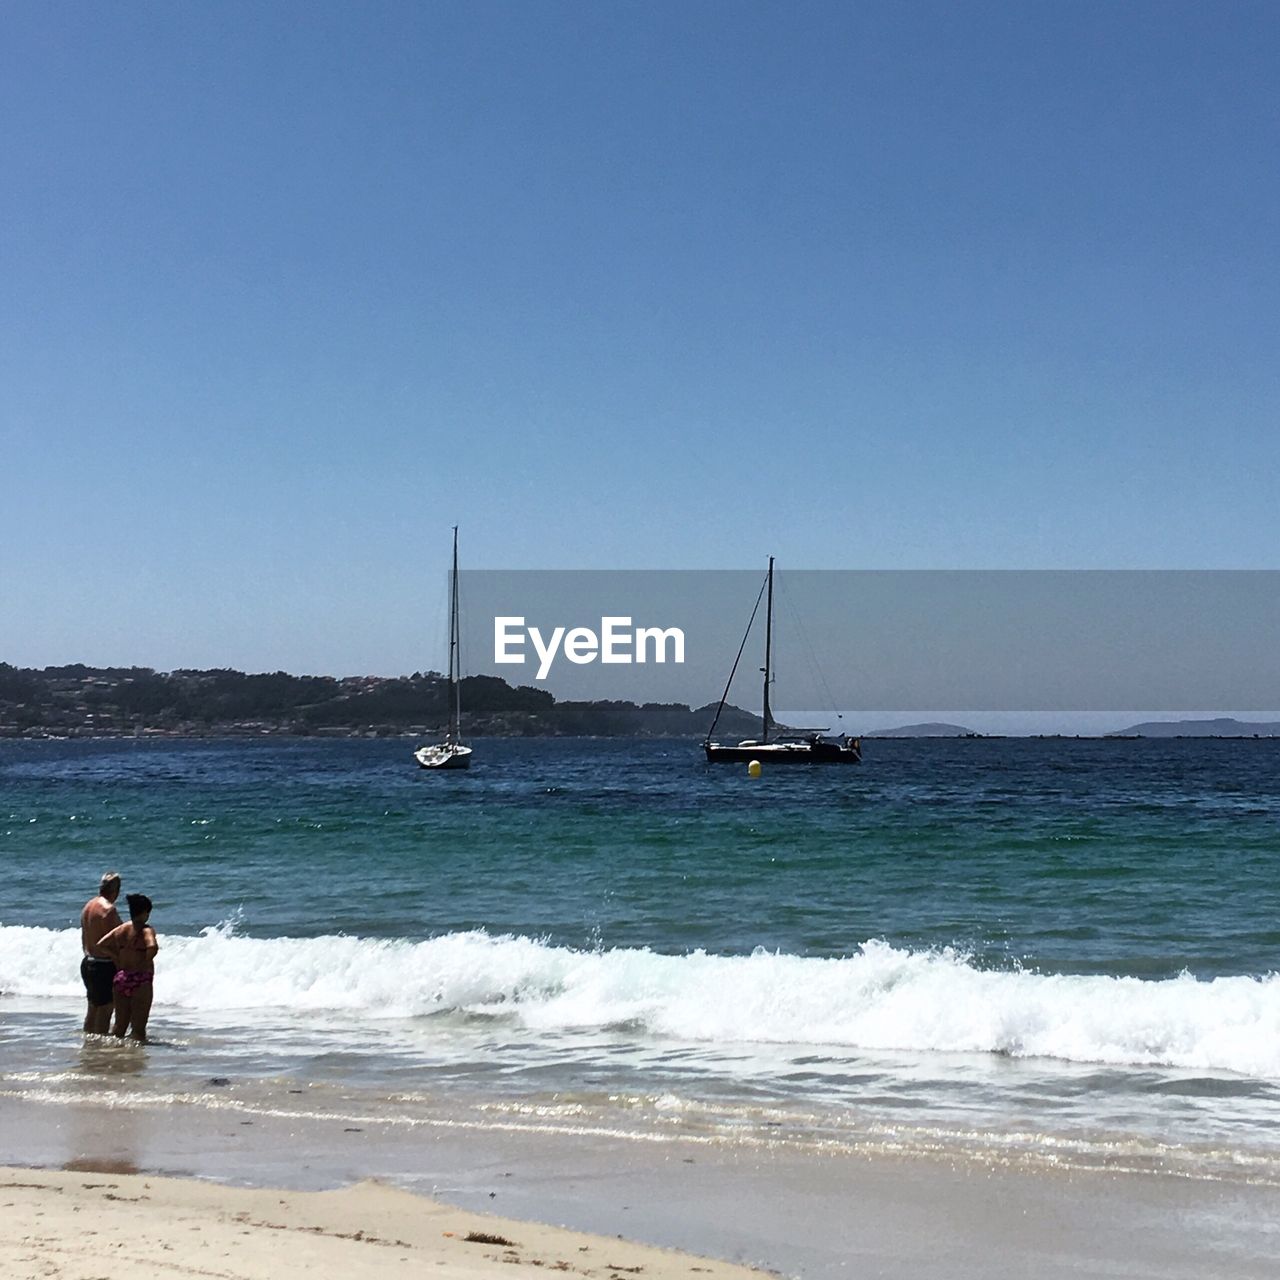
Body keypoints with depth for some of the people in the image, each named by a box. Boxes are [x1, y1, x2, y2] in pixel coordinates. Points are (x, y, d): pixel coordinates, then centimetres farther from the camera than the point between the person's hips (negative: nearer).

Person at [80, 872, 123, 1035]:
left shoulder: (88, 906, 9)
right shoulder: (109, 909, -18)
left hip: (87, 962, 9)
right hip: (105, 965, -9)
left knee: (93, 1008, 18)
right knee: (105, 1009, -2)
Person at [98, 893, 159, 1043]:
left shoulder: (120, 929, 7)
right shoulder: (146, 930, -12)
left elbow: (101, 945, 9)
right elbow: (152, 947, -30)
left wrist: (117, 957, 11)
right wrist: (147, 962, -13)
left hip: (120, 978, 6)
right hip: (140, 981, -6)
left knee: (120, 1024, 17)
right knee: (139, 1026, 0)